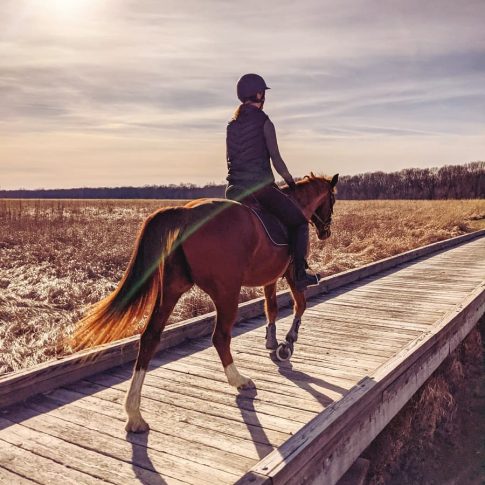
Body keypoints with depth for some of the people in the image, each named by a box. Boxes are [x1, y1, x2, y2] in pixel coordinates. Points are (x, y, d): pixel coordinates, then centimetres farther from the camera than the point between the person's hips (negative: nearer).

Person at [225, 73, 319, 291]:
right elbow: (276, 159, -6)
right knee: (299, 221, 7)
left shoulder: (232, 124, 13)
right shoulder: (264, 122, -6)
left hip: (233, 189, 7)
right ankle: (300, 274, 1)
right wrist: (290, 181, 9)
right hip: (260, 187, -6)